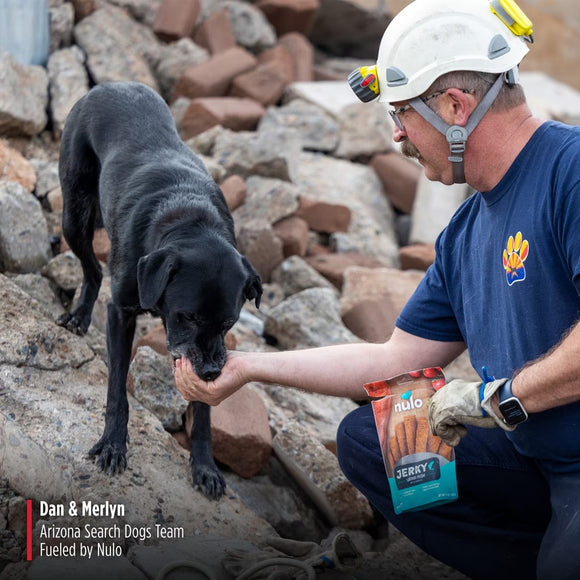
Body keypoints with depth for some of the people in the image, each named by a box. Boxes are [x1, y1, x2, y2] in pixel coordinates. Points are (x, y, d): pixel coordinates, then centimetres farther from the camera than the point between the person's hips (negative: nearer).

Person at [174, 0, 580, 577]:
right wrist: (246, 366, 18)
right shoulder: (465, 232, 12)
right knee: (365, 441, 10)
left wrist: (498, 396, -19)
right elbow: (396, 360, 18)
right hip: (533, 456, 10)